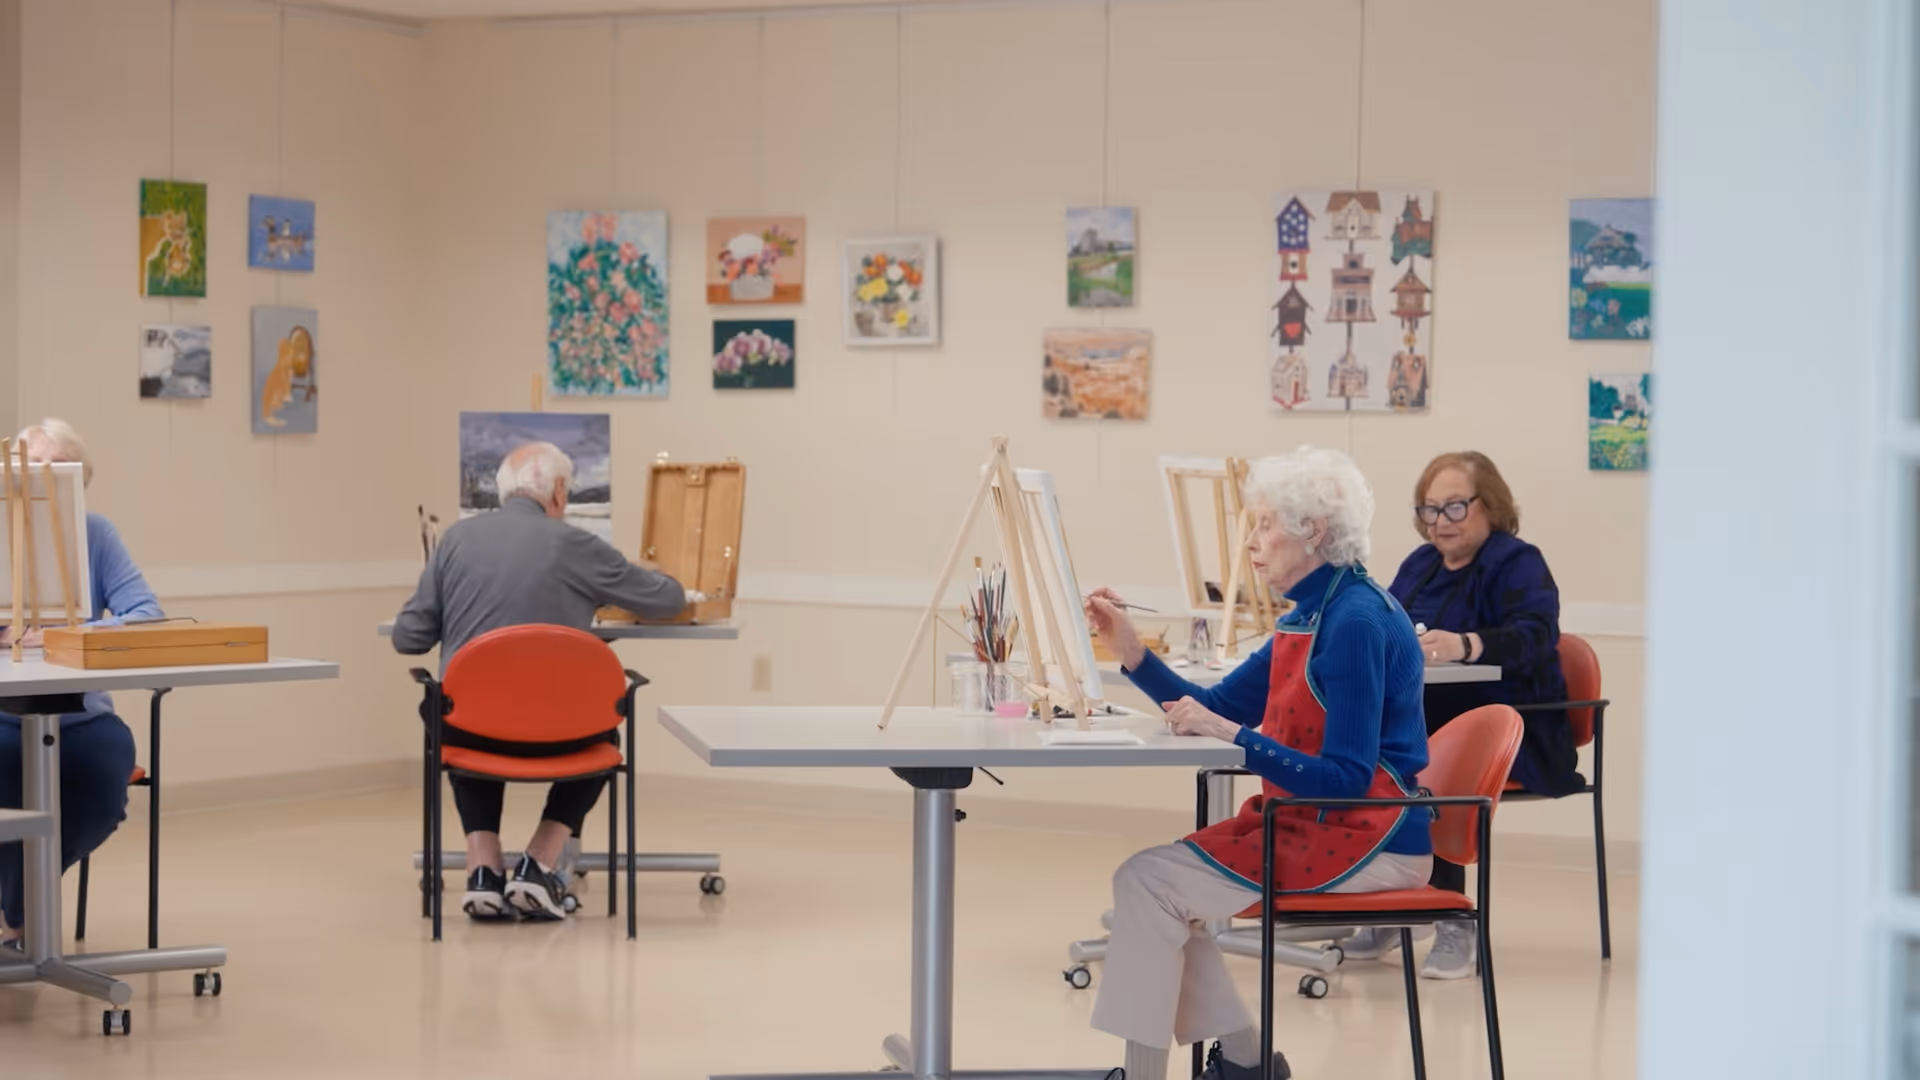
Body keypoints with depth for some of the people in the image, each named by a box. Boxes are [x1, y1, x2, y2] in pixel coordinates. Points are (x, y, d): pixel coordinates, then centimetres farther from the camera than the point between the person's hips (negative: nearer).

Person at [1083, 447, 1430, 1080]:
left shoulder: (1355, 622, -19)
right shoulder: (1312, 615, 11)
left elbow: (1346, 778, -23)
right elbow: (1216, 707, 15)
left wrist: (1231, 735, -27)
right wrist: (1132, 653, 3)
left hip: (1365, 843, -10)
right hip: (1314, 826, 10)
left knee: (1148, 883, -14)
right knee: (1155, 882, 11)